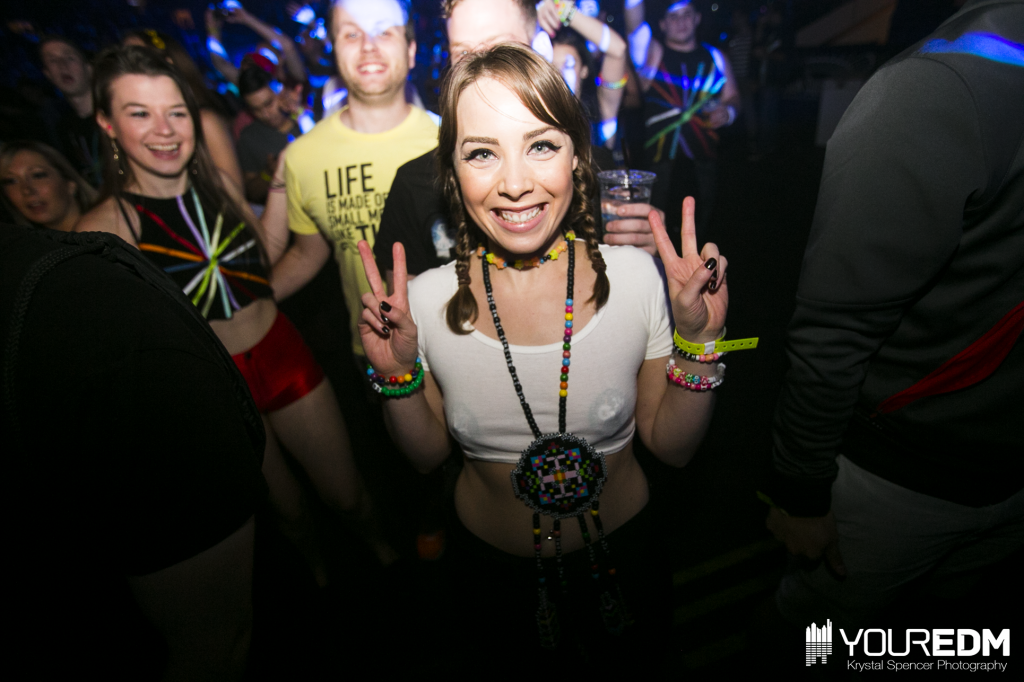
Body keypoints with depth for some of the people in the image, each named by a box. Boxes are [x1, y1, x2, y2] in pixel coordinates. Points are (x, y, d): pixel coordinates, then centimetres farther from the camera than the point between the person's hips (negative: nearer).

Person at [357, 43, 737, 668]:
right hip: (491, 561, 1)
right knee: (504, 654, 30)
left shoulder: (637, 278, -20)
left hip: (622, 547, 0)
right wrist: (397, 374, -22)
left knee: (631, 658, 29)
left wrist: (697, 341, -24)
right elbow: (429, 455, -5)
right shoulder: (427, 301, -19)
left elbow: (672, 446, -10)